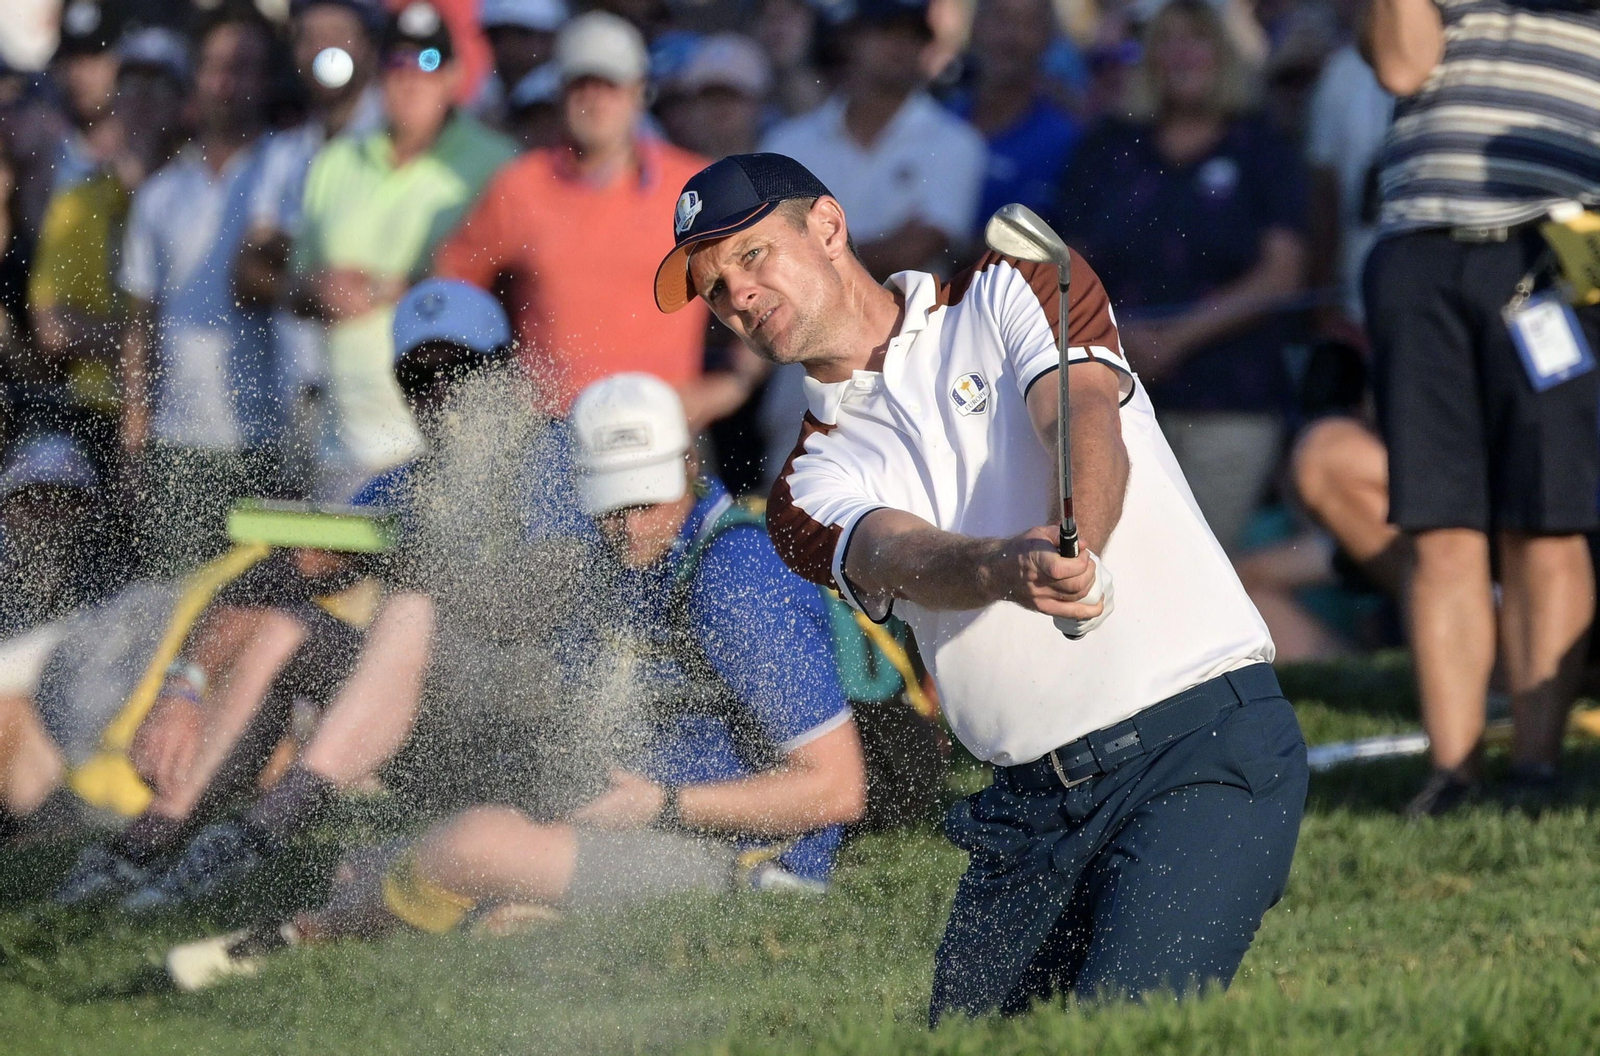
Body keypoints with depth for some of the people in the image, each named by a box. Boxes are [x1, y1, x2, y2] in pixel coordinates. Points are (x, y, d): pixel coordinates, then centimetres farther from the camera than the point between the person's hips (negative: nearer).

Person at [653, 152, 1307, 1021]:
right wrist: (1006, 567, -35)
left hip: (1203, 739, -5)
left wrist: (1078, 550, -37)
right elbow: (909, 560, -11)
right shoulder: (813, 489, 12)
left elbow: (1089, 429, -13)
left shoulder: (1015, 293, 7)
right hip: (1028, 810, 5)